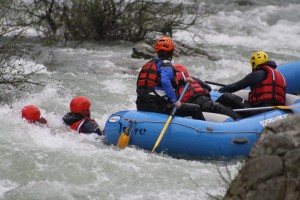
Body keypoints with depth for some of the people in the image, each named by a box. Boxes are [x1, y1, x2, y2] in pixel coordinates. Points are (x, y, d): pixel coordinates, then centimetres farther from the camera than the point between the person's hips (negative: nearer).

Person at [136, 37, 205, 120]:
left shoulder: (148, 64, 19)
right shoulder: (166, 64, -6)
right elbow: (165, 81, -26)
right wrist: (175, 101, -23)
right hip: (158, 107, -9)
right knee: (195, 109, -4)